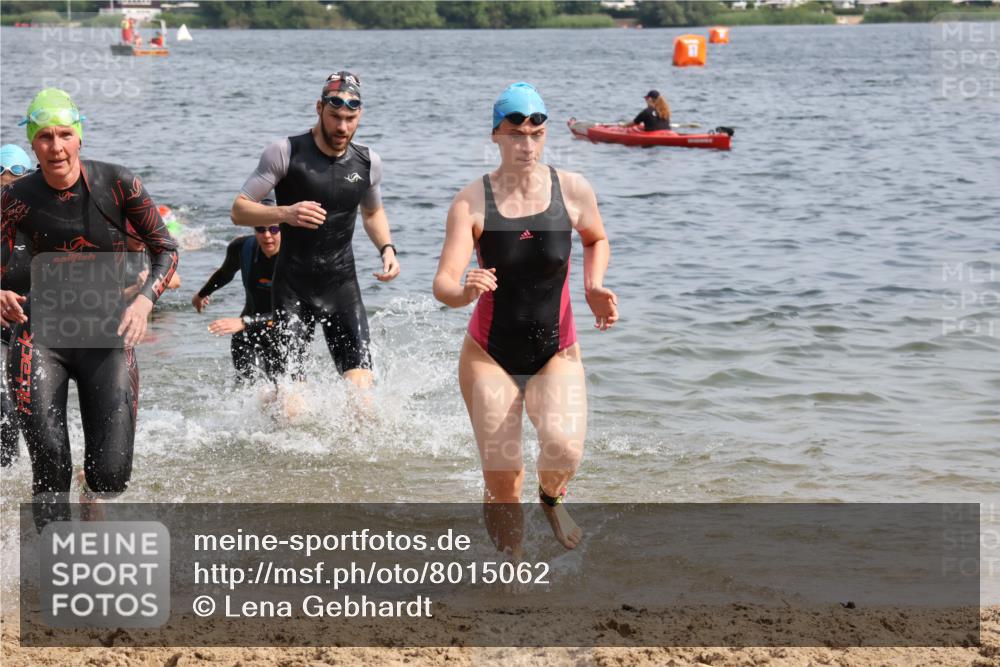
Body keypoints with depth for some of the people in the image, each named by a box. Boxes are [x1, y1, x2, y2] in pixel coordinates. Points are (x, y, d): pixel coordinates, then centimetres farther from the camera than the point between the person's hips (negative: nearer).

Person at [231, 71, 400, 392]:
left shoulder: (368, 162, 5)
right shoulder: (286, 153, -8)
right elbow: (239, 210, -7)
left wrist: (387, 248, 6)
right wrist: (285, 213, -25)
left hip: (343, 285, 3)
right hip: (293, 289, -3)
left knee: (361, 388, -13)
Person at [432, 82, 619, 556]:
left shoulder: (573, 191, -4)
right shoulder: (472, 203, -11)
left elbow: (596, 239, 19)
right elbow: (442, 284, -20)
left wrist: (594, 289, 2)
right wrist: (464, 292, -42)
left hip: (557, 356, 1)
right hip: (489, 356, -1)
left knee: (564, 449, -26)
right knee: (501, 482, -5)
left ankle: (551, 498, 10)